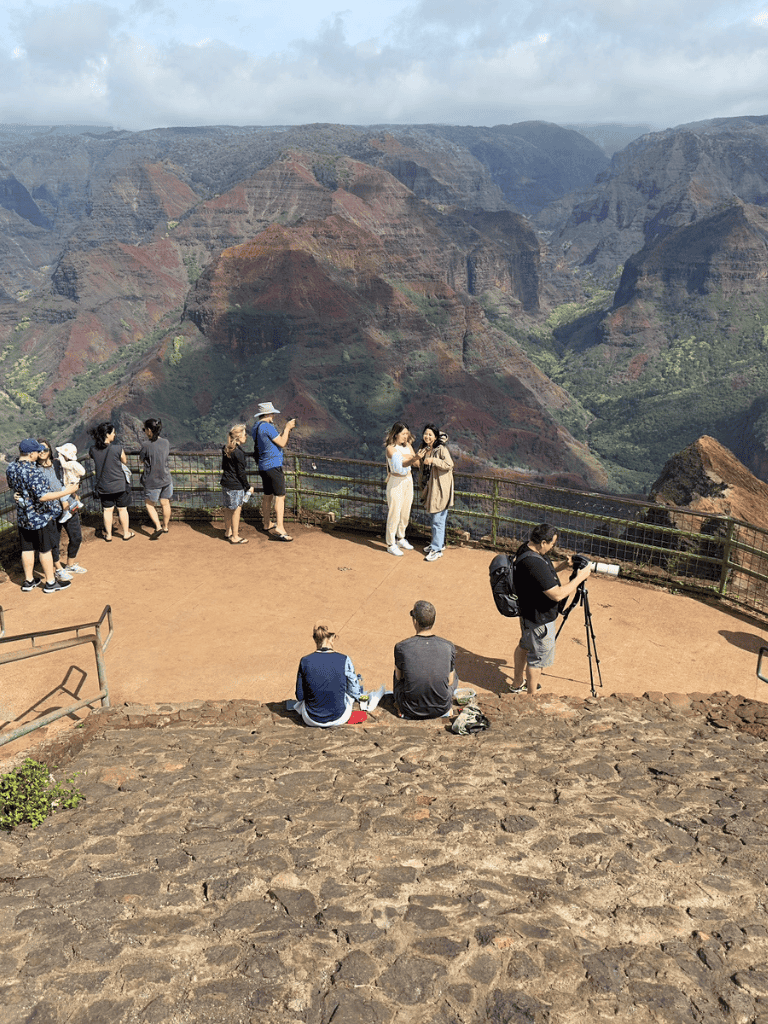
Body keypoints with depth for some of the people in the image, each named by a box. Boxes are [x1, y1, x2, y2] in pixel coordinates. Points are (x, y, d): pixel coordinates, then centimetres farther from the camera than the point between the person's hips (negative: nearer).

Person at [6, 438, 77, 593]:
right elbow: (42, 496, -29)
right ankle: (50, 583, 17)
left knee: (27, 549, 16)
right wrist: (66, 491, -26)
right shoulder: (32, 472, -27)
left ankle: (29, 581, 27)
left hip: (23, 515, 7)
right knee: (45, 550, 6)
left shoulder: (11, 468, -1)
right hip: (40, 516, -7)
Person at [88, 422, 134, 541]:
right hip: (120, 484, -3)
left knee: (107, 510, 14)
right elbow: (125, 461, -4)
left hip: (103, 486, 3)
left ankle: (108, 535, 24)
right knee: (122, 509, 12)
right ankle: (126, 534, 25)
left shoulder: (93, 450, -9)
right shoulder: (117, 449, -20)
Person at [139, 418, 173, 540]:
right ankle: (165, 527, 31)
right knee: (165, 504, 17)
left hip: (152, 481, -5)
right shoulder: (165, 443, -3)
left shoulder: (146, 445, -19)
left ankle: (158, 527, -1)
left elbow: (141, 460, -4)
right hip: (166, 478, 5)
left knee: (149, 504, 11)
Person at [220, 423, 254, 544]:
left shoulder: (226, 449, 7)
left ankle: (228, 531, 34)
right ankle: (235, 537, 8)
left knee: (228, 508, 20)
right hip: (235, 486, -9)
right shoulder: (238, 452, -20)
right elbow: (241, 473, -18)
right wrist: (248, 486, -9)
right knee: (236, 510, 1)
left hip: (225, 483, 9)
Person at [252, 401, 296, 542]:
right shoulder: (267, 426, -16)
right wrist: (287, 428, -1)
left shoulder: (256, 427, 13)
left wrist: (285, 429, 22)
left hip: (263, 466, 10)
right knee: (280, 496, -11)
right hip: (273, 465, -10)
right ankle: (279, 528, -18)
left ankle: (267, 524, 30)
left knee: (268, 495, 19)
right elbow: (281, 443, -12)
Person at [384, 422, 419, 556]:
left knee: (405, 512, 14)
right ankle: (391, 544, 8)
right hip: (396, 483, -6)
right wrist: (414, 458, -42)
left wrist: (402, 455, -18)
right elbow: (400, 465, -28)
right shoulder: (390, 448, -14)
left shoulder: (407, 445, 5)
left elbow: (417, 463, -5)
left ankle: (401, 539, 31)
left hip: (408, 481, 7)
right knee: (394, 514, -2)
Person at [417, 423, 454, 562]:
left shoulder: (441, 449, -13)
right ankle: (439, 543, 32)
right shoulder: (423, 450, 12)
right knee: (432, 516, 17)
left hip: (439, 488, -9)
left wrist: (433, 460, -28)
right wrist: (419, 459, 2)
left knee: (438, 519, -6)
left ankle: (437, 549, 0)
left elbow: (449, 465, -22)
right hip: (429, 487, 9)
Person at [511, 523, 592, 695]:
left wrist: (562, 565, 1)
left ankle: (518, 684, 48)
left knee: (525, 646, 28)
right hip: (539, 619, -11)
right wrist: (579, 577, -23)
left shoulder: (526, 550, -4)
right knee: (538, 658, 8)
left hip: (528, 613, 11)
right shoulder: (533, 563, -36)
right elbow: (557, 594, -33)